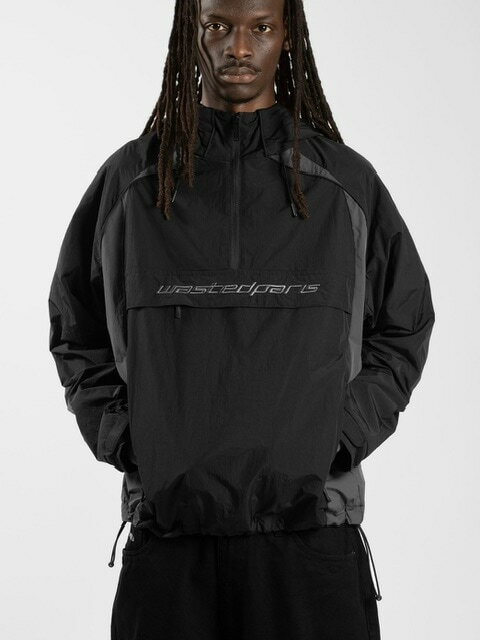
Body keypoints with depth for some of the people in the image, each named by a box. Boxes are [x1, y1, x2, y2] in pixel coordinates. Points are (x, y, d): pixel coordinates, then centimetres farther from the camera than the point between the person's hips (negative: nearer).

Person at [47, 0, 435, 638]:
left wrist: (339, 442, 1)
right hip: (166, 532, 0)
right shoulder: (127, 180, 8)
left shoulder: (349, 183, 8)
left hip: (312, 526, 0)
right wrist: (121, 440, 1)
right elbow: (75, 332, 15)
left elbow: (403, 329, 13)